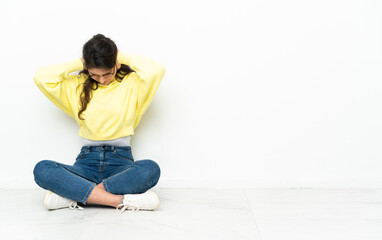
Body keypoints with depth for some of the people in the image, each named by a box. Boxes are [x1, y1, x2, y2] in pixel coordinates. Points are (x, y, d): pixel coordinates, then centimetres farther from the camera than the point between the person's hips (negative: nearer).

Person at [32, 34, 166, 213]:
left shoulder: (132, 83, 5)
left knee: (151, 169, -36)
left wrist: (124, 57, -1)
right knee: (41, 170, -28)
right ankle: (121, 200, -34)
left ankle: (75, 194, -28)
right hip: (87, 162, 2)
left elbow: (157, 69, -15)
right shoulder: (77, 85, 12)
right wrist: (78, 63, 4)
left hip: (121, 161, -1)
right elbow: (41, 77, -1)